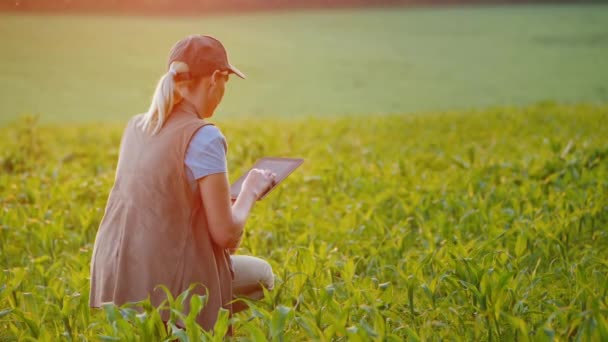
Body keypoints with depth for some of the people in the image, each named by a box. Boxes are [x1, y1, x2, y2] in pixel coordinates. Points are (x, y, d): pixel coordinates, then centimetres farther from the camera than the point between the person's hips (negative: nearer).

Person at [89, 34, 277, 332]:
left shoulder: (136, 127, 8)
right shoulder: (204, 137, -15)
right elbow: (225, 234, -13)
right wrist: (250, 191, 4)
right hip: (164, 287, -7)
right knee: (261, 274, 22)